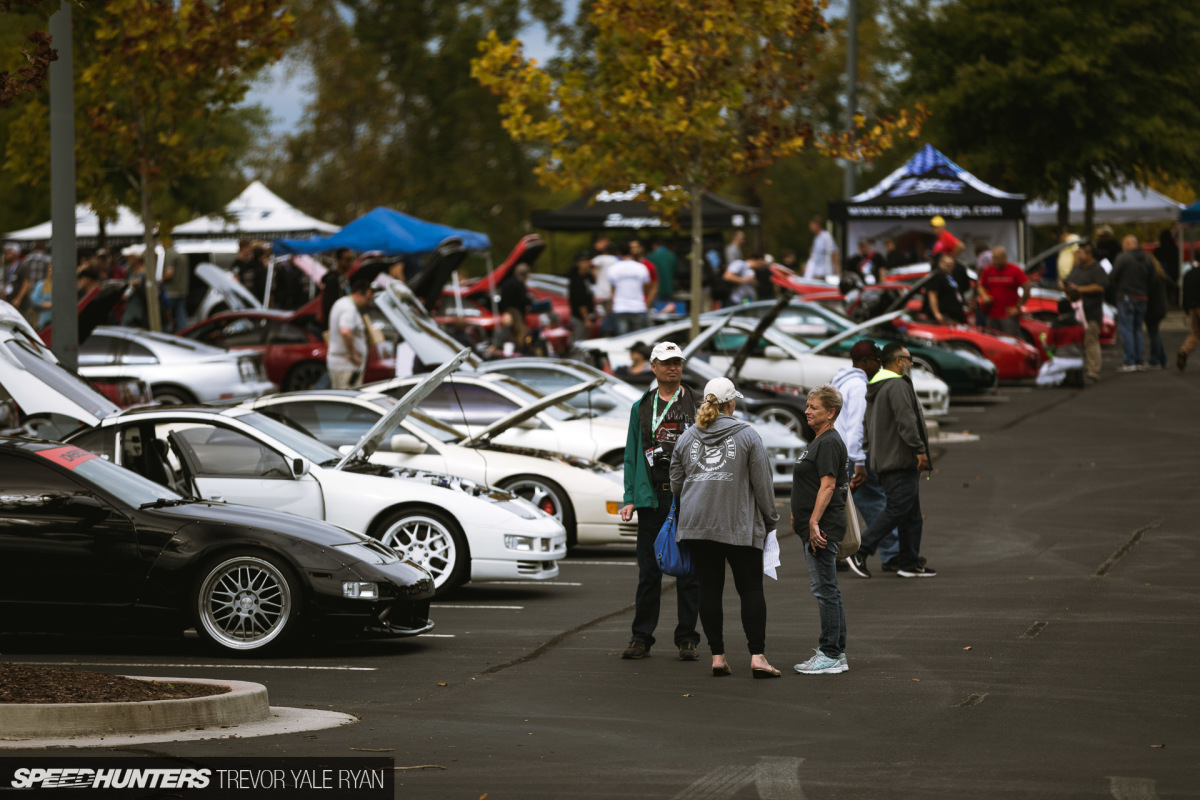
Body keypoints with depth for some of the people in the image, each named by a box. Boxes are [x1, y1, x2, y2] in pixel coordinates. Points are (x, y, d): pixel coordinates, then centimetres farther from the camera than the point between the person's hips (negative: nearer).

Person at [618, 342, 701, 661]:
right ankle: (641, 638, 9)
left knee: (689, 572, 0)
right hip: (652, 498, 2)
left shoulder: (697, 405, 5)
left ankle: (686, 638, 6)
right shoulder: (641, 407, 11)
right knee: (649, 571, 3)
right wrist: (630, 499, 2)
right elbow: (632, 455, 11)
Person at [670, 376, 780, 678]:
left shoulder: (687, 437, 8)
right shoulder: (746, 435, -4)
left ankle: (717, 656, 4)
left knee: (709, 589, 7)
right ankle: (757, 656, -7)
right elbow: (762, 482, -3)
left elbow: (675, 483, 14)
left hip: (696, 525, 3)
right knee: (751, 588, 1)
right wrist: (769, 517, 9)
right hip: (740, 525, -3)